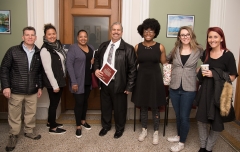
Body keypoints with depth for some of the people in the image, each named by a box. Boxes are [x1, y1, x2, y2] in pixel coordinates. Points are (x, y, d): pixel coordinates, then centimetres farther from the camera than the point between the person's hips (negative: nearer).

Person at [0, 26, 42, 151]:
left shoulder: (39, 53, 2)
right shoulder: (13, 51, -6)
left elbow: (40, 72, 9)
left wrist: (40, 86, 9)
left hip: (32, 91, 3)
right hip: (16, 90, -2)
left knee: (31, 113, 15)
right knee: (14, 115, 9)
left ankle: (29, 131, 35)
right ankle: (13, 135, 27)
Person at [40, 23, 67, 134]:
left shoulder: (58, 45, 6)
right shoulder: (45, 49, -18)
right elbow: (47, 69, -20)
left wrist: (59, 82, 11)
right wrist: (54, 85, -20)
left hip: (60, 79, 8)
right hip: (52, 82, -7)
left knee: (55, 102, 19)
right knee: (54, 103, 5)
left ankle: (50, 122, 37)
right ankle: (53, 128, 21)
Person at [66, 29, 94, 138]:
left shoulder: (91, 48, 9)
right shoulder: (73, 48, -11)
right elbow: (69, 65, -16)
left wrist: (94, 61, -2)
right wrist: (73, 82, -20)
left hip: (88, 80, 6)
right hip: (78, 81, -6)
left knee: (85, 101, 17)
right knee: (79, 103, 0)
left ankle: (83, 121, 35)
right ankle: (78, 126, 15)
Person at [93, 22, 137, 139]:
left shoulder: (128, 49, -10)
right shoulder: (103, 46, 7)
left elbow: (132, 69, -11)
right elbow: (96, 59, 18)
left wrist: (129, 87, -12)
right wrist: (96, 69, -4)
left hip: (118, 84, -4)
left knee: (119, 108, 12)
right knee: (105, 106, 19)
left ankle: (119, 128, 36)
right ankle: (105, 126, 42)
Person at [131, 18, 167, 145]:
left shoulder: (160, 47, -4)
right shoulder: (137, 47, 0)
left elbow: (164, 64, 1)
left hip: (155, 78, -1)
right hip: (141, 78, 2)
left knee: (155, 107, 8)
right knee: (143, 106, 12)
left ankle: (156, 132, 25)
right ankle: (144, 130, 31)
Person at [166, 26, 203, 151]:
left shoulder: (198, 50, -3)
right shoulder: (175, 49, 3)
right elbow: (166, 60, 17)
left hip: (189, 88, -3)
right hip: (174, 87, 3)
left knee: (184, 116, 4)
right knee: (178, 115, 17)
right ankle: (179, 135, 38)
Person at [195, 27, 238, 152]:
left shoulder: (228, 55, -11)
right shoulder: (206, 53, 5)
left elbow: (232, 77, -11)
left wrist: (214, 75, -19)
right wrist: (202, 73, 5)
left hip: (220, 92, -4)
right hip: (205, 90, 5)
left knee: (217, 122, 9)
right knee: (201, 119, 8)